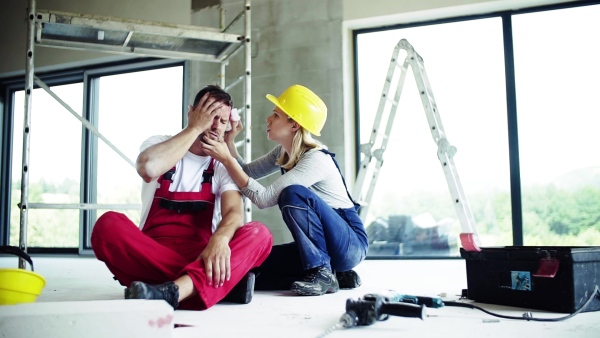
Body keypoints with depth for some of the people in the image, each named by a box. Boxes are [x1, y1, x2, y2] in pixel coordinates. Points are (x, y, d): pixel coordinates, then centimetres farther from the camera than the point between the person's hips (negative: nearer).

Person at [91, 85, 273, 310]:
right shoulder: (159, 144, 7)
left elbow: (234, 211, -11)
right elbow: (148, 168, -20)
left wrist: (220, 238, -35)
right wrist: (195, 128, -9)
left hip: (201, 255, 1)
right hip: (151, 255, -1)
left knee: (259, 234, -26)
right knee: (108, 225, -30)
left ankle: (172, 291, -48)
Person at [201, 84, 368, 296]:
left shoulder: (316, 159, -23)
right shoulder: (283, 152, 4)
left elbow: (263, 198, -26)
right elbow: (247, 172, 10)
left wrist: (226, 159, -23)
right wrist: (229, 140, -3)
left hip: (350, 243, -8)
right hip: (319, 244, 8)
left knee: (294, 193, -30)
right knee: (253, 268, -5)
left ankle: (322, 273, -17)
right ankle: (336, 275, 3)